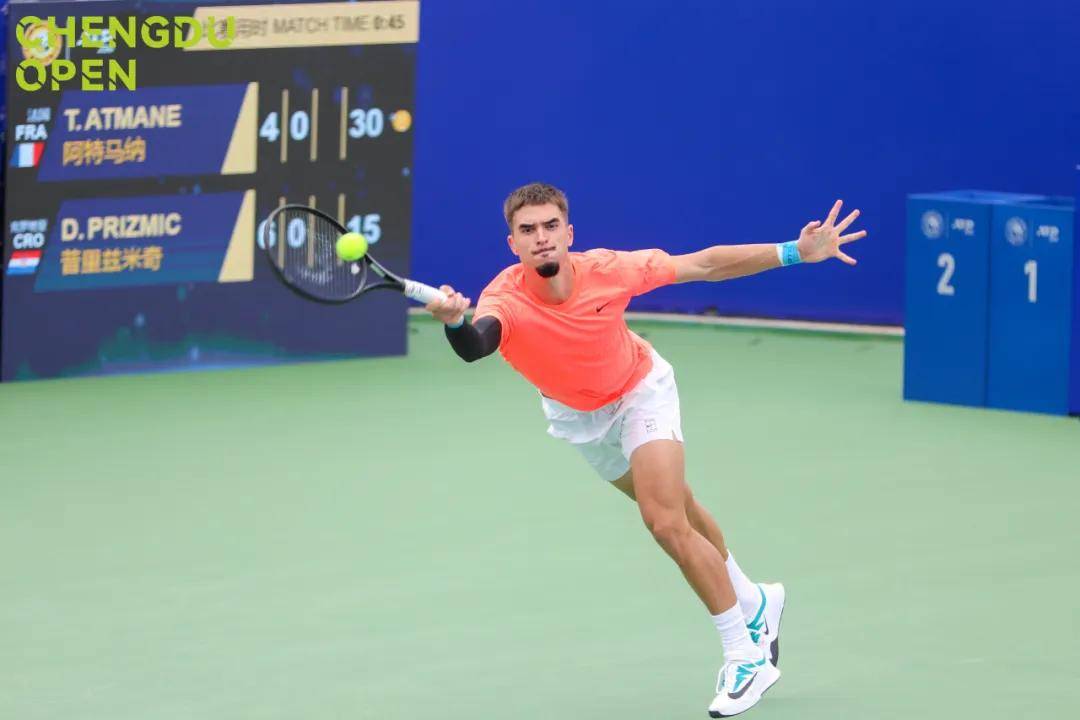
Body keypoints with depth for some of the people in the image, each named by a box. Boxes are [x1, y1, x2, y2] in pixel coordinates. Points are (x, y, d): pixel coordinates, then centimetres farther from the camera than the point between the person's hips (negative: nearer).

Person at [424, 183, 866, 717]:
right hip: (576, 415, 2)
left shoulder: (608, 270, -31)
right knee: (679, 513, 19)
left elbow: (705, 264, -19)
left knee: (667, 523, -18)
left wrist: (795, 253, -22)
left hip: (641, 391, -2)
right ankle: (753, 603, 45)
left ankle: (745, 654, -5)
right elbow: (473, 346, -58)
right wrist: (455, 323, -82)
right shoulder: (505, 301, -35)